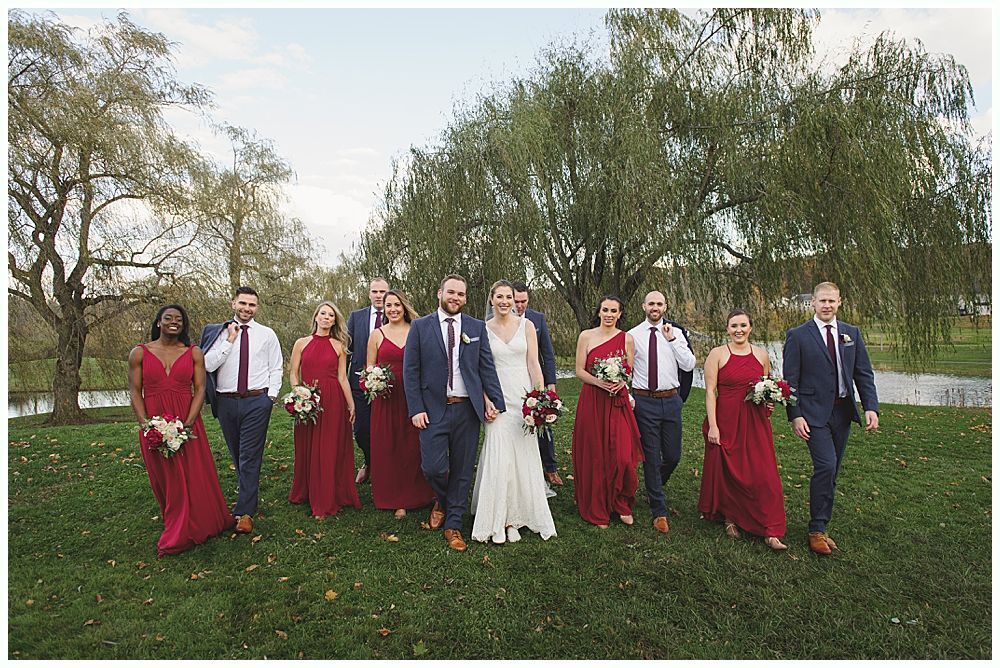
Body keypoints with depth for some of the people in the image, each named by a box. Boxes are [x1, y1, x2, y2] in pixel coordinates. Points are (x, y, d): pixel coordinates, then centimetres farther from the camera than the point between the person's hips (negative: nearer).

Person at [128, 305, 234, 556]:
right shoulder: (140, 353, 3)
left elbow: (200, 390, -2)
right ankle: (176, 530, 27)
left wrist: (187, 424, -13)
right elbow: (135, 392, 1)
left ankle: (180, 534, 23)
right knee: (164, 479, 10)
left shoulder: (194, 353, 2)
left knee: (195, 478, 4)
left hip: (187, 424, 0)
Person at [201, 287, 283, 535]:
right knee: (237, 455, 15)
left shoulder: (267, 334, 3)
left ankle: (244, 511, 2)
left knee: (250, 456, -4)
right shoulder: (219, 333, 5)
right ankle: (249, 493, 35)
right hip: (226, 402, 2)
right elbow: (208, 365, -7)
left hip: (257, 401, -2)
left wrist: (271, 396, -6)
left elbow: (276, 369, 4)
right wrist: (229, 340, -10)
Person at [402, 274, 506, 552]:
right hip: (433, 410, -1)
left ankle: (453, 525, 26)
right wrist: (416, 409, -8)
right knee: (433, 467, -6)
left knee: (462, 470, 8)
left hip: (467, 409, 2)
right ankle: (442, 500, 28)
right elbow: (410, 370, -1)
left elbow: (487, 367, 5)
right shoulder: (420, 326, 1)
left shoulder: (477, 327, 6)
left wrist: (495, 400, -5)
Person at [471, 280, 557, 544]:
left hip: (523, 397, 1)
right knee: (498, 459, -3)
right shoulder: (483, 329, 3)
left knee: (523, 458, 4)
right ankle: (496, 521, 11)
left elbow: (533, 364, 2)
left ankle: (514, 518, 19)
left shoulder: (526, 325, 4)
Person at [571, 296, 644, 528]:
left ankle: (622, 504, 20)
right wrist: (600, 382, -16)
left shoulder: (627, 339, 6)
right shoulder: (586, 336, 2)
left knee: (622, 455, -6)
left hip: (618, 402, 1)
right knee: (594, 455, 4)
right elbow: (579, 371, 1)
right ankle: (597, 510, 21)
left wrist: (621, 381, -12)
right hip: (591, 402, -1)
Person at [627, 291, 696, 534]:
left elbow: (689, 365, -5)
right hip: (644, 401, -2)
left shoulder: (676, 333, 6)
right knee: (651, 457, 2)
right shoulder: (632, 335, 1)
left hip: (671, 400, 2)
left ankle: (653, 488, 40)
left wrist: (672, 340, -11)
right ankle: (659, 512, 14)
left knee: (673, 456, 10)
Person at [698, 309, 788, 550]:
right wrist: (712, 426, -12)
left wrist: (770, 403, -1)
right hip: (726, 421, -2)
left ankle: (771, 532, 7)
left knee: (763, 474, -1)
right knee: (726, 472, 8)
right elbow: (710, 391, -7)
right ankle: (730, 518, 29)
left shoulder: (762, 354, 7)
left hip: (756, 423, 3)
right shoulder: (717, 354, -3)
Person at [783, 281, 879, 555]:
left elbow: (864, 373, 8)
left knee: (831, 472, 10)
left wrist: (871, 407, -4)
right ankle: (817, 529, 1)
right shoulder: (797, 335, -3)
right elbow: (790, 379, -6)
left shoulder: (852, 333, 10)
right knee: (826, 467, -14)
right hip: (814, 413, -5)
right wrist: (795, 415, -12)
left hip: (843, 411, 5)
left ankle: (821, 526, 23)